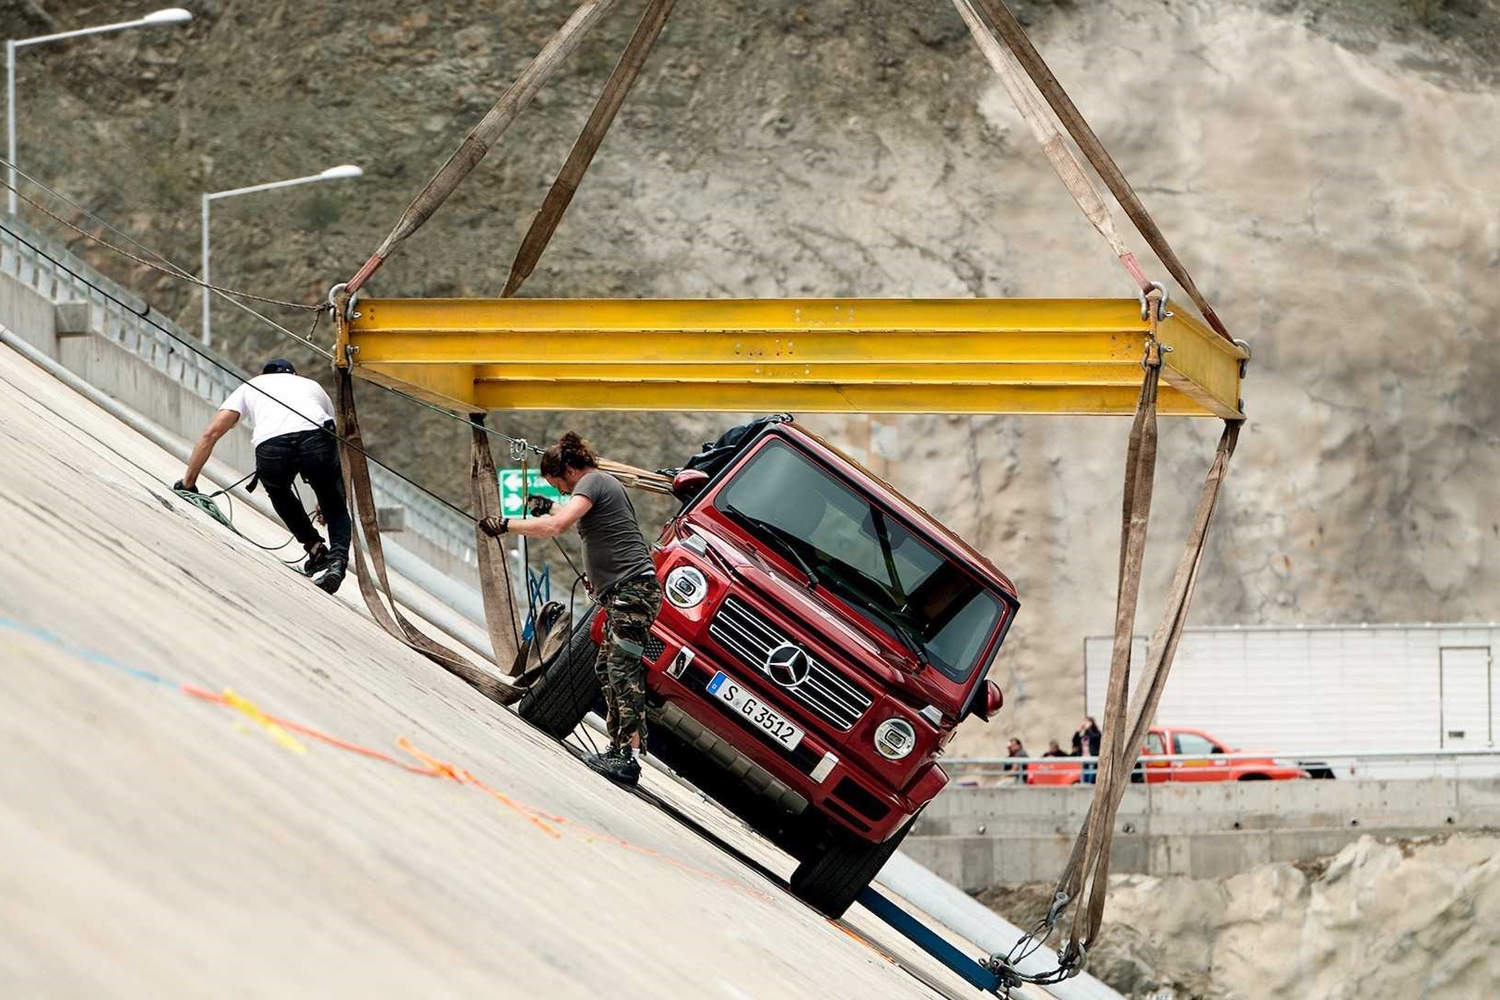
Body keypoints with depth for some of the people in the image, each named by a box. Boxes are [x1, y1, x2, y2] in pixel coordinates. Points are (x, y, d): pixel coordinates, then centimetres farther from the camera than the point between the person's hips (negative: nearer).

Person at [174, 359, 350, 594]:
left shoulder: (251, 387, 37)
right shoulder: (312, 386, 41)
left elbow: (211, 433, 26)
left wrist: (187, 482, 32)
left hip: (270, 445, 0)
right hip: (316, 435, 0)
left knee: (280, 494, 33)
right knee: (336, 507, 20)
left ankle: (315, 548, 21)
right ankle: (338, 556, -6)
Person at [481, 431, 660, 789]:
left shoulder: (592, 482, -9)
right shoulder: (604, 483, 23)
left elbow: (555, 527, -24)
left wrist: (506, 524, -16)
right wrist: (549, 508, 42)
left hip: (633, 589, -11)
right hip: (623, 594, 11)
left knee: (623, 671, -16)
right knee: (607, 669, 15)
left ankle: (630, 758, -24)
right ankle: (619, 749, 19)